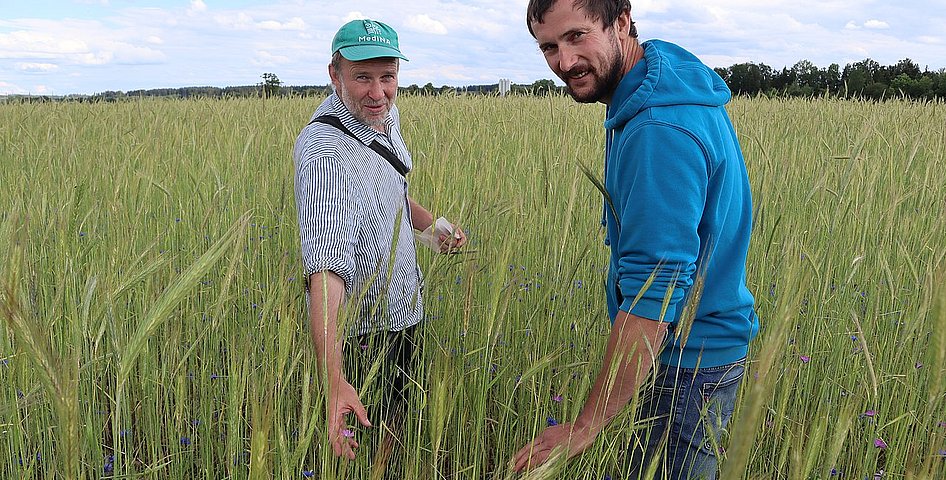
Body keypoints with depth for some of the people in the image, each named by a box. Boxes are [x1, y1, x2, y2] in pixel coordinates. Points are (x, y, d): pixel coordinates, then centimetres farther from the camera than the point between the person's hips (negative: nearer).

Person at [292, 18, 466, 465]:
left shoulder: (385, 114, -3)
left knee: (396, 419, 27)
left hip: (402, 311, 8)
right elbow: (325, 268, -44)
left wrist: (432, 225, 15)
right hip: (360, 333, -8)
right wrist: (333, 380, -52)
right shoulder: (326, 154, -33)